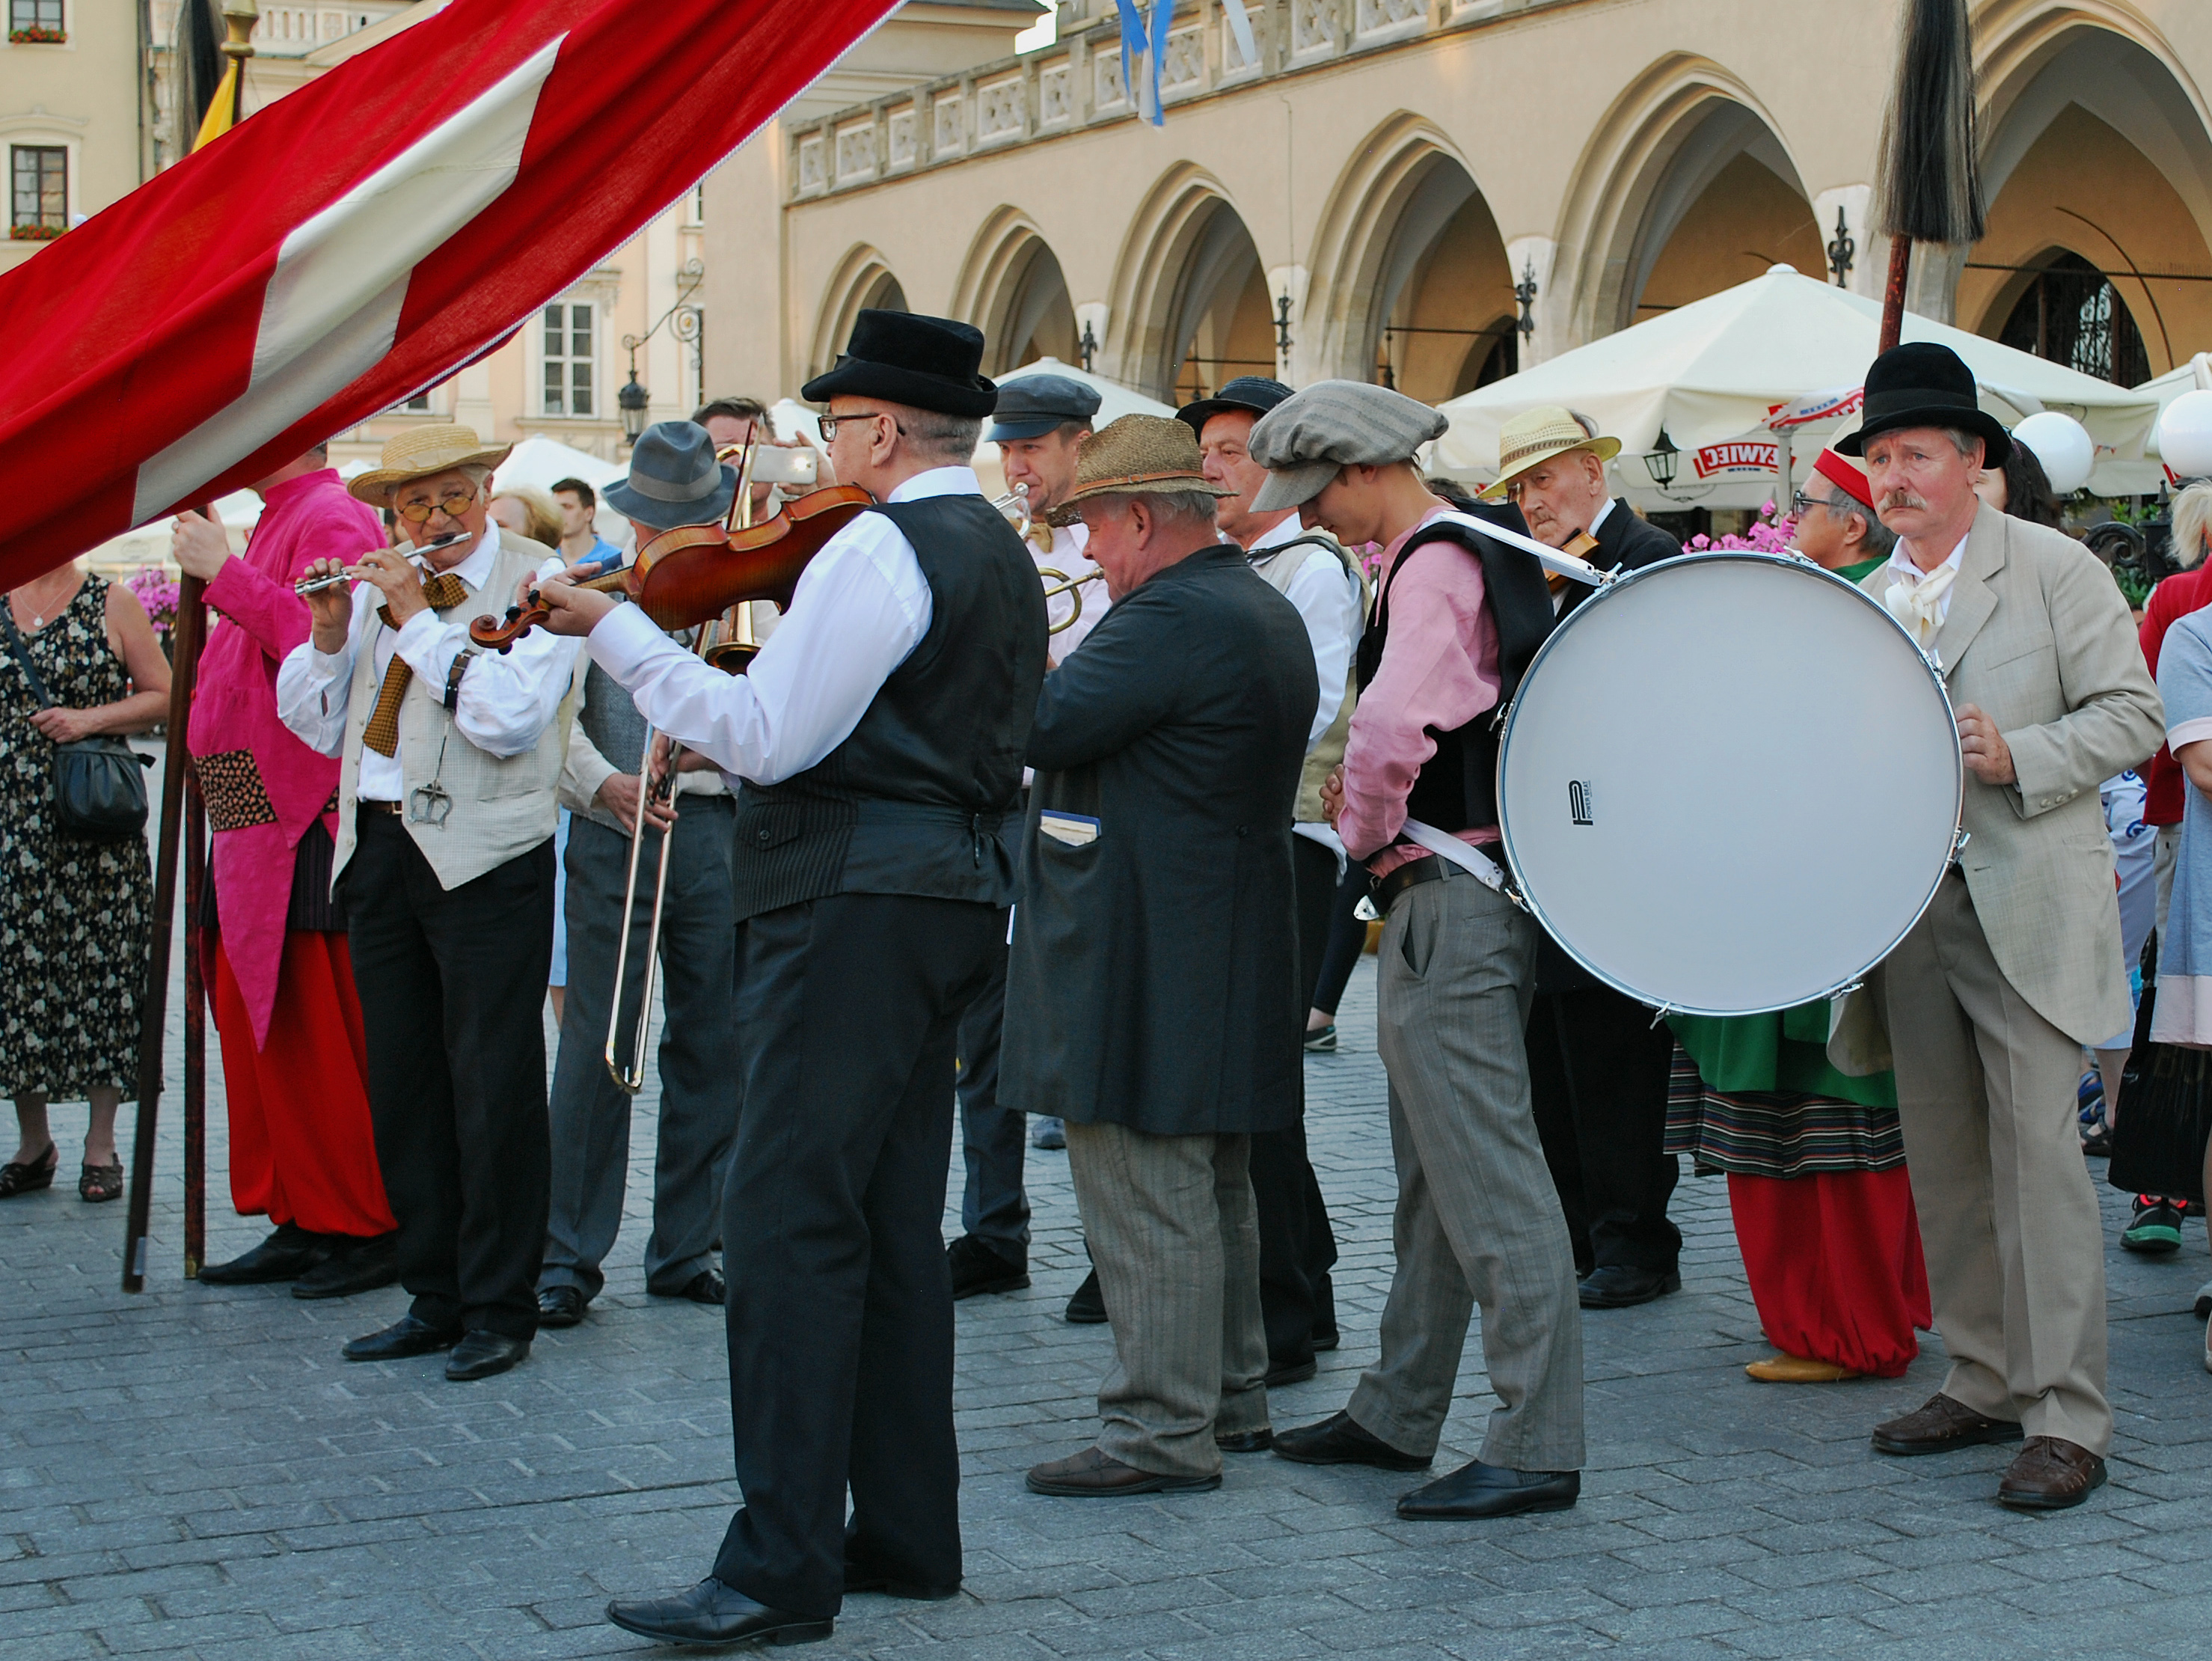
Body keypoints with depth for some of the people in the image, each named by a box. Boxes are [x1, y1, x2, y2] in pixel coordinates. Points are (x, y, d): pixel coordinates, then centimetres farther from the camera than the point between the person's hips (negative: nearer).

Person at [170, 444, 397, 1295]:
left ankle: (369, 1228, 0)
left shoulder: (332, 520, -10)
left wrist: (225, 573, -21)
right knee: (254, 1022, 13)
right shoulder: (277, 521, 20)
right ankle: (303, 1221, 20)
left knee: (313, 1027, -8)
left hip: (304, 817, -11)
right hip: (256, 818, 11)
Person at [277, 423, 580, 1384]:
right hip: (378, 854, 6)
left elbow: (510, 720, -17)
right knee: (402, 1086, 10)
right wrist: (328, 636, -3)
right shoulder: (373, 588, 14)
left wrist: (422, 620, -15)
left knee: (493, 1089, -3)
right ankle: (435, 1298, 21)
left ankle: (499, 1308, 7)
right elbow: (316, 727, 13)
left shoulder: (536, 578, -3)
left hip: (486, 862, -6)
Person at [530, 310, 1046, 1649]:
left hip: (859, 902, -10)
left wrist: (616, 632, -10)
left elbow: (767, 737, -17)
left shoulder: (879, 547, -13)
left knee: (789, 1222, -10)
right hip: (960, 893, 10)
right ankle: (907, 1534, 18)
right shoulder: (1003, 555, 17)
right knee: (895, 1225, 13)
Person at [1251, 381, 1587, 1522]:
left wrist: (1365, 828, -10)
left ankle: (1538, 1447, -7)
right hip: (1447, 901, 11)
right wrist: (1374, 800, 12)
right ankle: (1397, 1415, 25)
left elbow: (1394, 726, -27)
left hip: (1450, 901, -11)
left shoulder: (1434, 562, -15)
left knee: (1485, 1169, -9)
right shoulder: (1478, 550, 17)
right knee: (1432, 1169, 15)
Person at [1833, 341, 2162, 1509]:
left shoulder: (2057, 571, -1)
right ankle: (1983, 1383, 20)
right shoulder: (1863, 599, 15)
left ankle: (2066, 1421, -6)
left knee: (2038, 1152, -9)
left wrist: (2016, 757, -18)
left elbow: (2130, 714, -5)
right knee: (1942, 1159, 9)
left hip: (2026, 908, -6)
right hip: (1907, 908, 6)